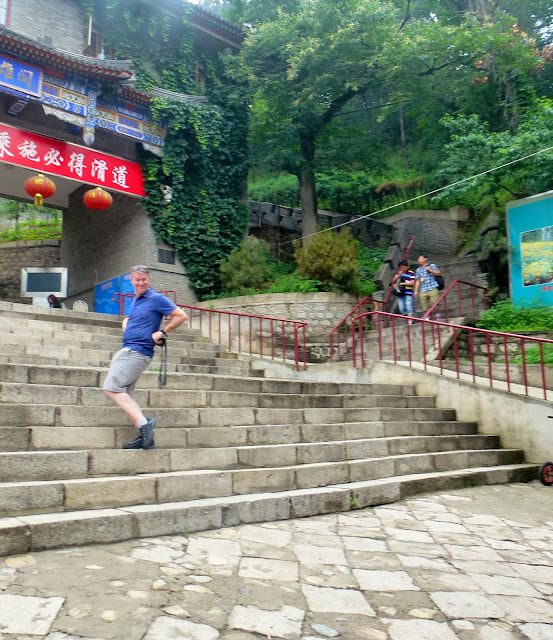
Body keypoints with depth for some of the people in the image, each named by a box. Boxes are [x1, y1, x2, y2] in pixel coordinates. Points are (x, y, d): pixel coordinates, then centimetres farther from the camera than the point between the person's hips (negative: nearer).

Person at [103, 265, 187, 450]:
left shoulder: (156, 299, -7)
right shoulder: (135, 300, 19)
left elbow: (181, 316, -10)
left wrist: (162, 333, -11)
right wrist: (125, 324, 15)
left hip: (137, 351, -10)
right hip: (128, 351, 10)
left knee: (112, 388, -16)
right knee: (124, 395, 7)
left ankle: (143, 423, -19)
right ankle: (144, 437, 6)